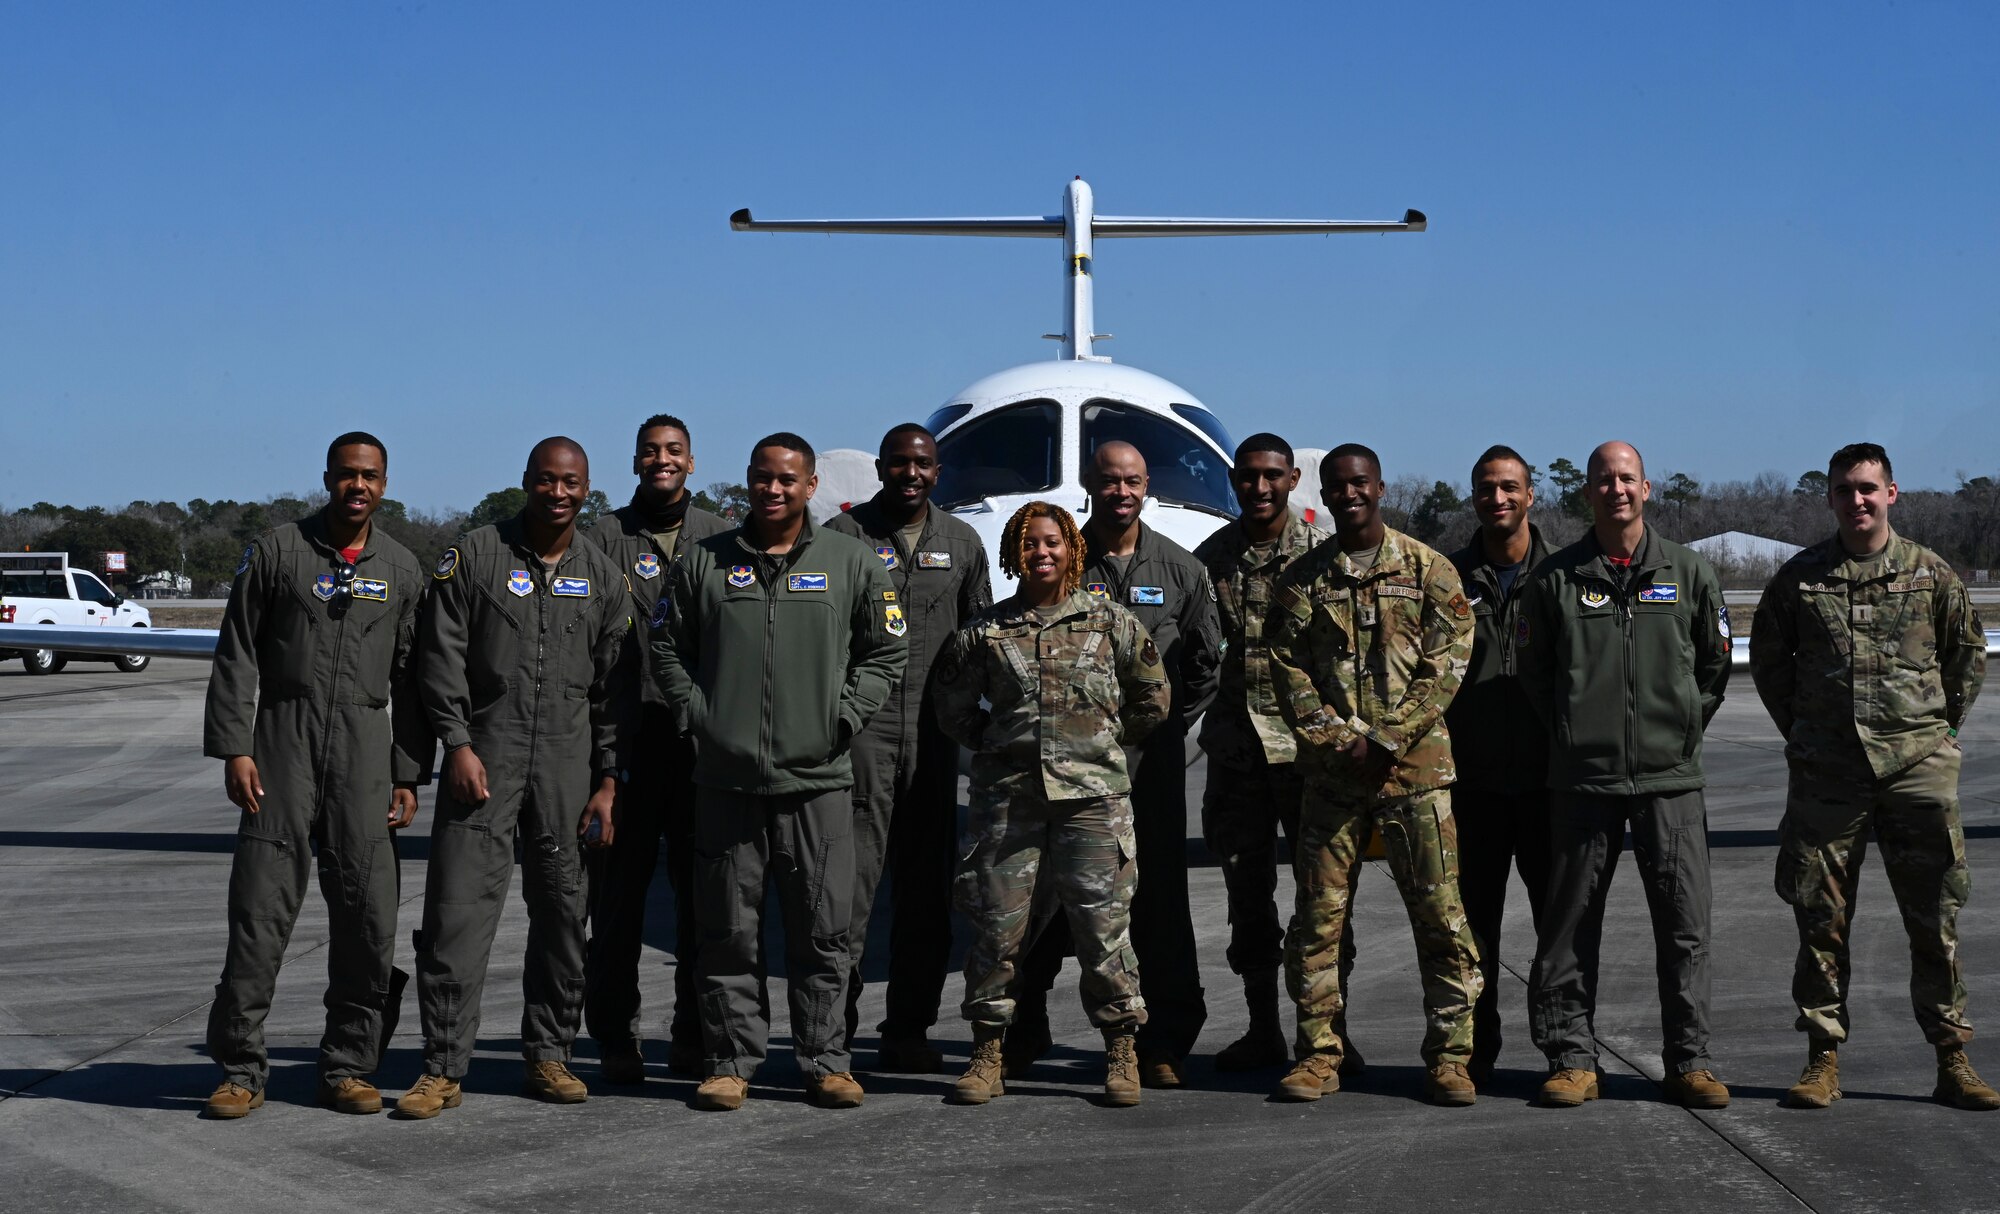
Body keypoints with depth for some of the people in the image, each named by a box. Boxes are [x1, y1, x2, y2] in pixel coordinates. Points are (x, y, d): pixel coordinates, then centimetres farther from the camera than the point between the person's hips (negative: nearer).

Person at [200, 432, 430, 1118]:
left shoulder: (401, 570, 11)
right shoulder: (277, 552, 4)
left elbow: (410, 678, 12)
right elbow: (236, 656, 3)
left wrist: (409, 775, 6)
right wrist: (234, 748, -5)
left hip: (365, 751, 2)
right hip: (283, 745, -2)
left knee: (368, 914, 0)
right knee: (260, 907, -5)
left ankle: (348, 1068, 10)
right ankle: (241, 1068, 3)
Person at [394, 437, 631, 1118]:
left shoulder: (603, 577, 10)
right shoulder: (473, 557, 3)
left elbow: (612, 686, 10)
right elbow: (442, 658, 0)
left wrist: (608, 781, 5)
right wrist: (458, 742, -9)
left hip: (569, 761, 3)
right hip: (484, 754, -2)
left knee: (562, 911, 6)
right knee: (458, 907, -7)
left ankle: (549, 1056, 17)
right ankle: (443, 1068, -2)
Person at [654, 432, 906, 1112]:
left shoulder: (852, 563, 7)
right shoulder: (704, 562, 8)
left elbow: (886, 653, 11)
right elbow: (667, 647, 15)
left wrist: (842, 718, 0)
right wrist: (698, 713, 3)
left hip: (818, 779, 0)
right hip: (726, 779, 1)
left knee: (822, 931, 3)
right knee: (729, 932, 5)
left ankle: (826, 1063, 13)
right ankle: (730, 1062, 14)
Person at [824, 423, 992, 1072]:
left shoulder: (962, 543, 14)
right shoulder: (842, 537, 2)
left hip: (932, 733, 4)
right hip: (860, 728, -4)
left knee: (926, 886, 7)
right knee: (850, 877, -10)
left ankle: (909, 1030, 16)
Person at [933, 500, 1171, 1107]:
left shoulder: (1111, 623, 7)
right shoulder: (984, 631, 8)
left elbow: (1154, 698, 15)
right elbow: (953, 706, 18)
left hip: (1093, 794, -1)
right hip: (1007, 797, 1)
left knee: (1105, 923, -1)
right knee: (997, 923, 2)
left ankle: (1121, 1055, 9)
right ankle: (987, 1052, 13)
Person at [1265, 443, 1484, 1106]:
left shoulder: (1428, 570, 4)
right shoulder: (1303, 578, 9)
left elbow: (1445, 665, -3)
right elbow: (1288, 669, 3)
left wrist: (1386, 739, -12)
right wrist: (1339, 740, -10)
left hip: (1416, 766, -2)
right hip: (1330, 770, 2)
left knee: (1440, 913, -2)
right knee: (1318, 915, 3)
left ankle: (1449, 1055, 6)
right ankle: (1319, 1054, 12)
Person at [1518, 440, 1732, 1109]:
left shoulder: (1689, 572, 6)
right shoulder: (1555, 578, 3)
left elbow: (1715, 663, 15)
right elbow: (1533, 670, 10)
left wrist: (1683, 728, 11)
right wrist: (1573, 731, 7)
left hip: (1671, 777, 1)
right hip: (1583, 777, 0)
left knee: (1685, 923, 1)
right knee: (1570, 925, 3)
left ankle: (1690, 1061, 11)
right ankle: (1572, 1059, 11)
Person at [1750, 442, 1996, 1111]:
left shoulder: (1929, 573, 4)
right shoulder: (1799, 578, 5)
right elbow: (1767, 660, 17)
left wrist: (1939, 727, 12)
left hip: (1917, 766, 0)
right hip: (1826, 773, 1)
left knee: (1936, 919, 2)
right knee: (1821, 920, 3)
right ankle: (1823, 1059, 11)